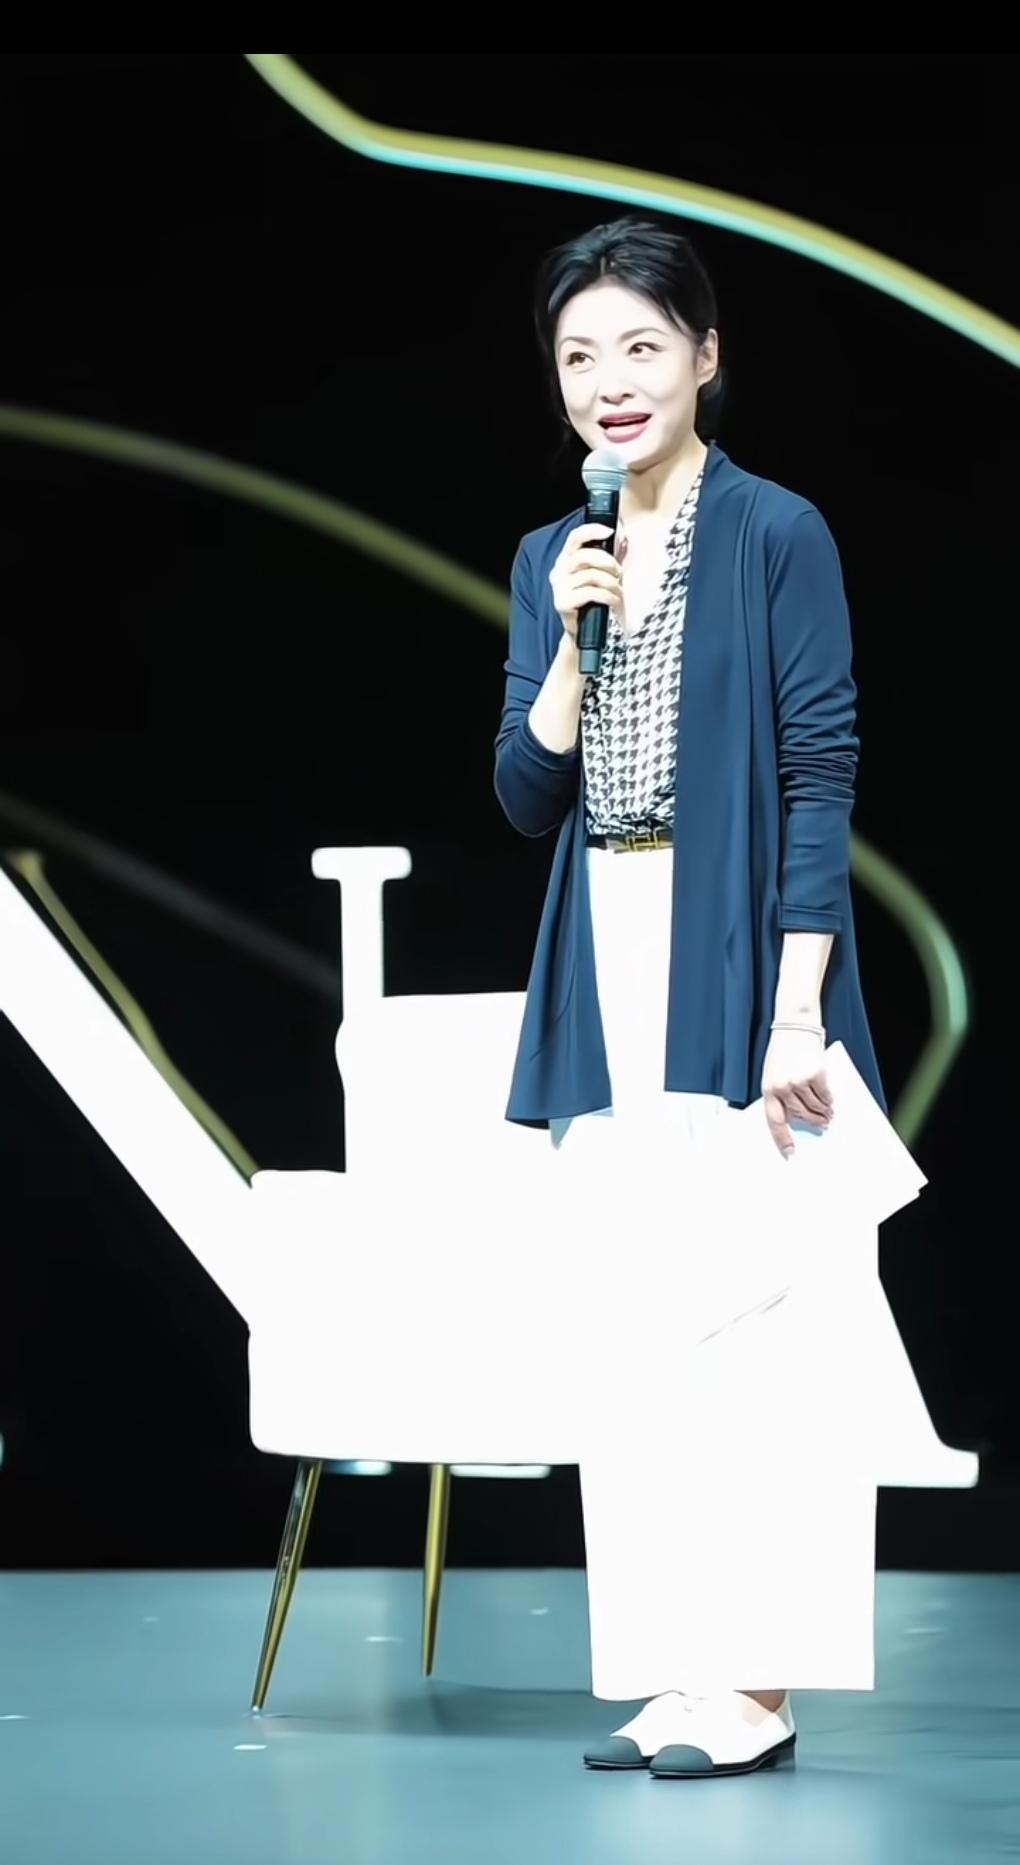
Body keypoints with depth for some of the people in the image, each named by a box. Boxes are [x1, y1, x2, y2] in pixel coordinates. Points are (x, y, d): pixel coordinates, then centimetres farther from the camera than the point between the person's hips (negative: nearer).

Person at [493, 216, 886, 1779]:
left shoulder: (776, 536, -3)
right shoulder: (553, 562, 13)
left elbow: (821, 779, -8)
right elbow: (528, 801, 9)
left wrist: (796, 1017, -14)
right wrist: (576, 636, -6)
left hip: (738, 960, -6)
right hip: (608, 971, 6)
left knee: (754, 1308, -7)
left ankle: (756, 1681, -3)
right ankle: (672, 1675, 10)